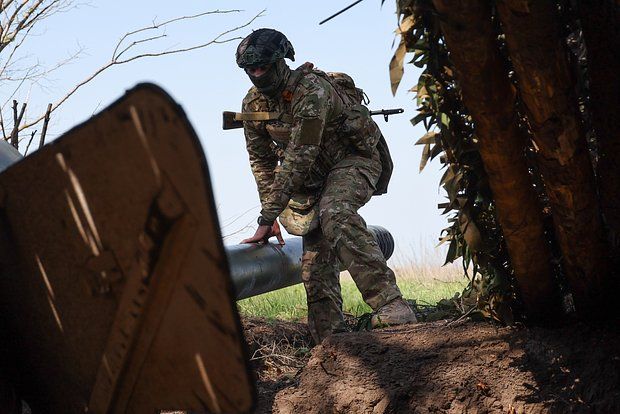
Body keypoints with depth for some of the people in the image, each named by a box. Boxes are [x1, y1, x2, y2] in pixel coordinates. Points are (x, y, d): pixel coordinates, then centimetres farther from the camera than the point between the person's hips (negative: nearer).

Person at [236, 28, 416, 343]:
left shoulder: (311, 90, -30)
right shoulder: (252, 105, -6)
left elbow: (299, 159, -34)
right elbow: (261, 161, 5)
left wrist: (268, 217, -34)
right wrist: (270, 213, -2)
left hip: (355, 159, -8)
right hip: (316, 176, 8)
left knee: (334, 214, -35)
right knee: (315, 257, 1)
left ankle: (390, 305, -43)